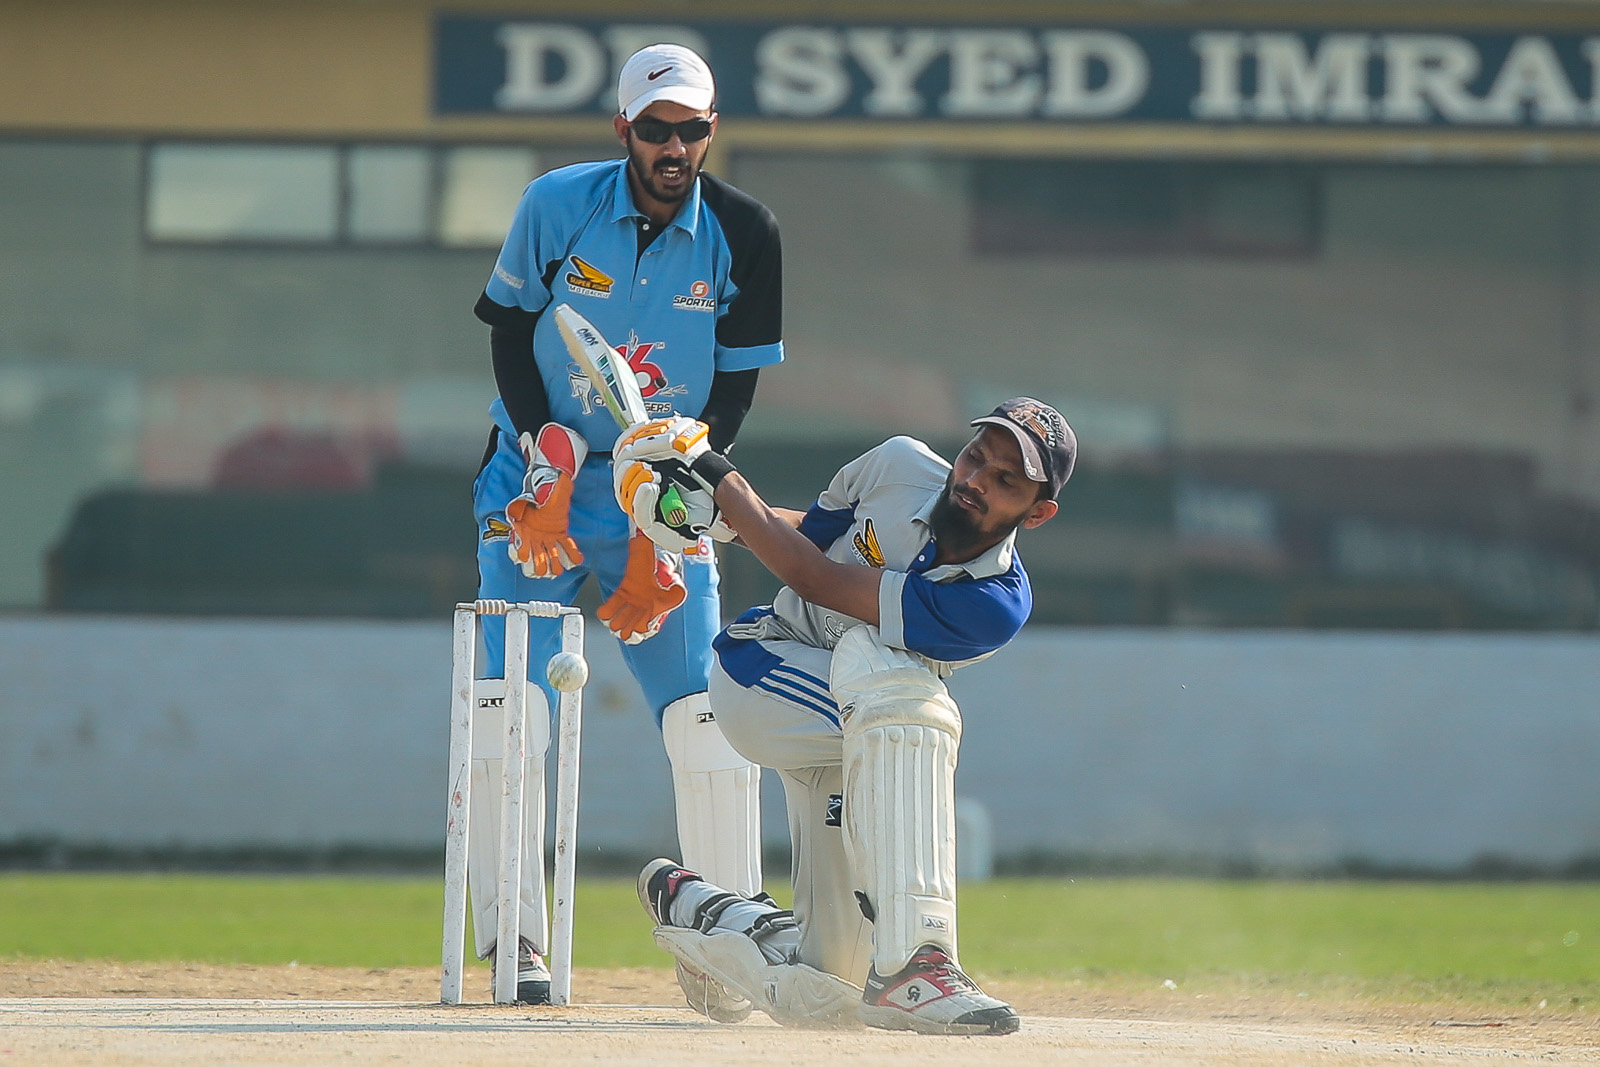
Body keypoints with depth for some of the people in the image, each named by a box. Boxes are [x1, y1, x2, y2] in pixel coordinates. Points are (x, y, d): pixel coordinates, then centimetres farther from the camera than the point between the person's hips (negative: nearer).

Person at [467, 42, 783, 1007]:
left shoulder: (745, 237, -7)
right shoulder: (558, 205, -10)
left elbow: (735, 390, -3)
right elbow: (511, 330, 1)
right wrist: (546, 455, -13)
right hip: (542, 482, -1)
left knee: (712, 721, -8)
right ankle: (517, 943, -6)